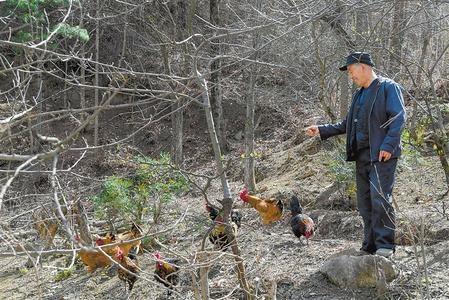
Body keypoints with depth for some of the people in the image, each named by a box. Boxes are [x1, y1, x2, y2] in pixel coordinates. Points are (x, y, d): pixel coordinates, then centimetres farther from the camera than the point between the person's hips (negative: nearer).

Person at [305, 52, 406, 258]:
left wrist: (388, 145, -20)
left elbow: (399, 117, -12)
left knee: (380, 198, -13)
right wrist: (321, 131, 17)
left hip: (382, 155, -8)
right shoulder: (359, 95, 22)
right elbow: (347, 125, 26)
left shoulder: (388, 87, -3)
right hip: (361, 155, 8)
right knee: (364, 202, 8)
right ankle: (370, 246, 14)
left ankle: (385, 245, -5)